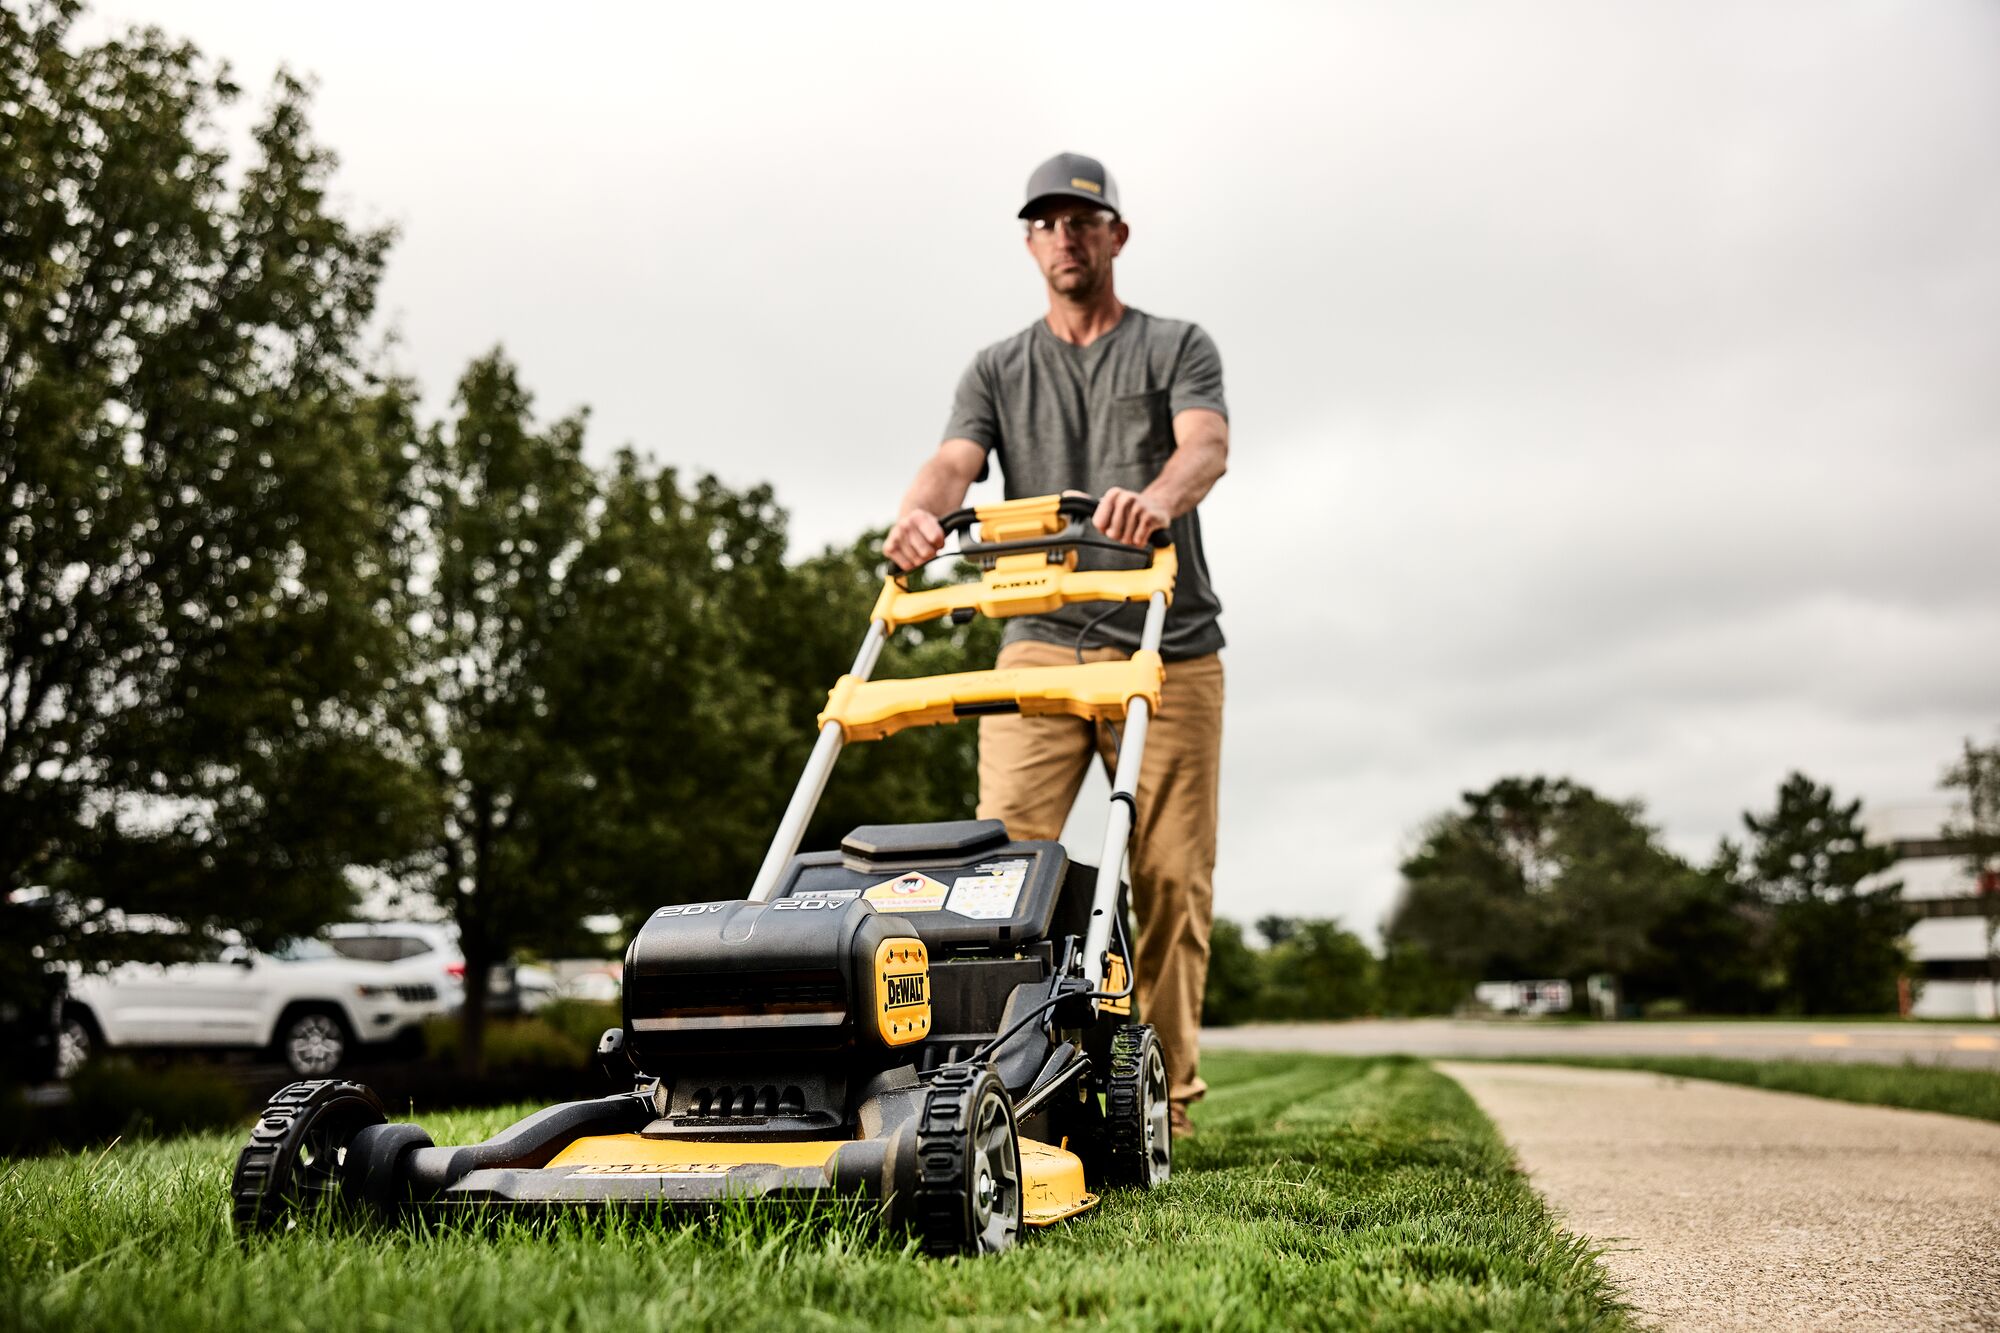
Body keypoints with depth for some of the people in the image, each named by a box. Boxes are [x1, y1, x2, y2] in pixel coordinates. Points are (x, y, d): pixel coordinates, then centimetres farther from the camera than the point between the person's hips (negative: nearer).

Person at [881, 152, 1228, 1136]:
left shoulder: (1177, 349, 11)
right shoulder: (998, 370, 17)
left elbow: (1207, 445, -9)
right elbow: (954, 461, -1)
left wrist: (1156, 497, -34)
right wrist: (919, 511, -27)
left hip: (1168, 650, -1)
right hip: (1040, 645, 1)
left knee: (1171, 880, -2)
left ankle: (1164, 1099, 8)